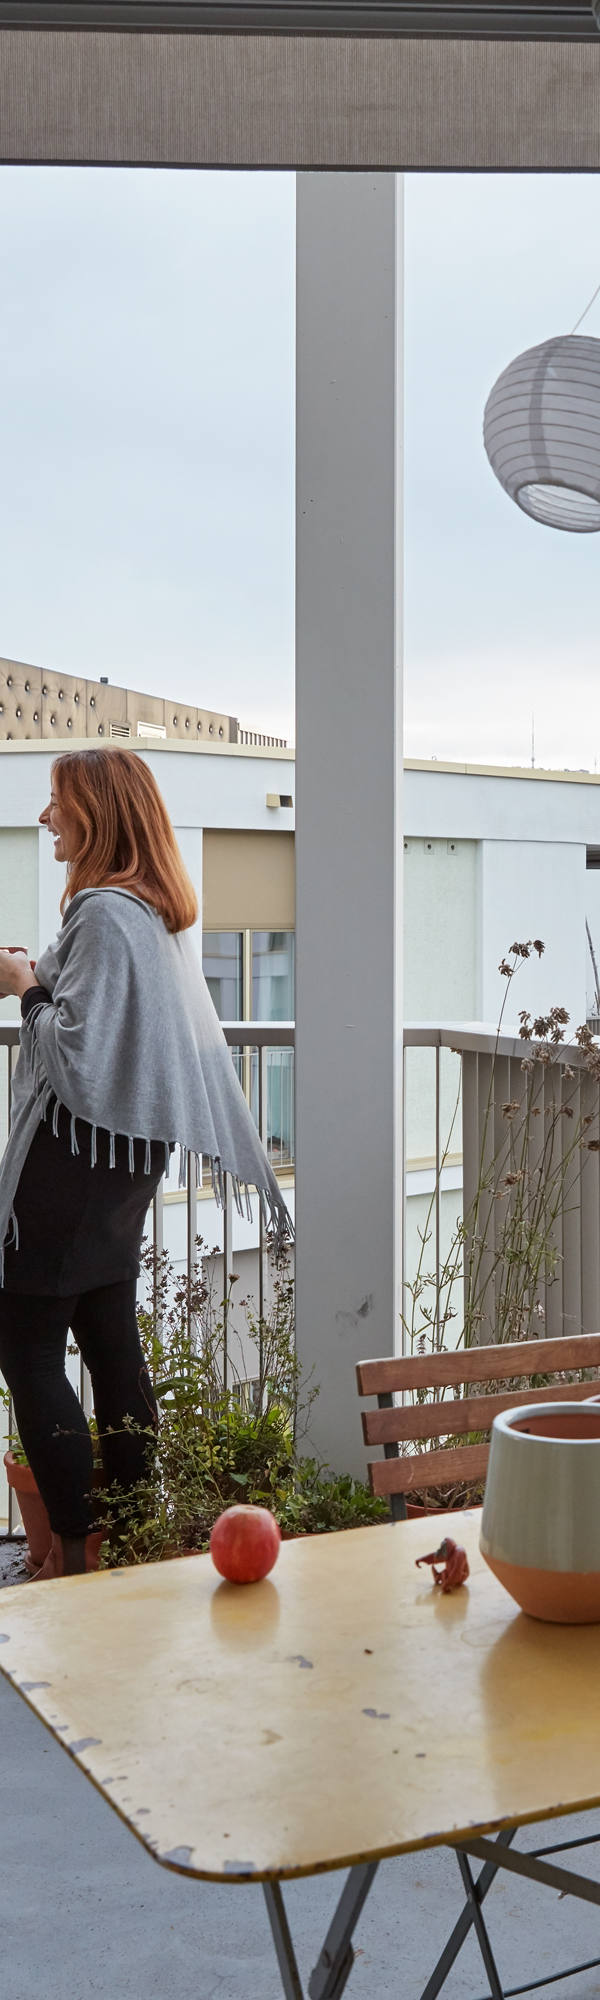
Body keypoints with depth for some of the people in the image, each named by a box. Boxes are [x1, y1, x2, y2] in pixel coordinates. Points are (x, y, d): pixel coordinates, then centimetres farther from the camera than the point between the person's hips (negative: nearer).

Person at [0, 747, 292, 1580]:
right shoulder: (163, 911, 12)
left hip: (78, 1155, -10)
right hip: (132, 1151, 10)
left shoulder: (102, 912, -17)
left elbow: (76, 1055, -20)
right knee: (110, 1340, 14)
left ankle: (78, 1548, -1)